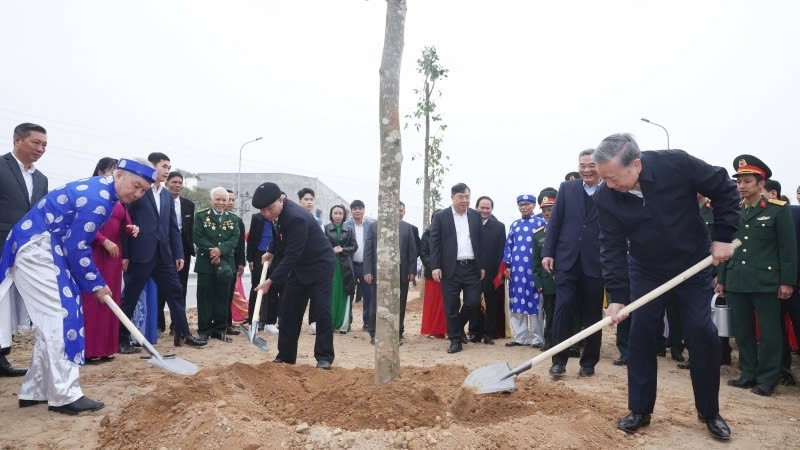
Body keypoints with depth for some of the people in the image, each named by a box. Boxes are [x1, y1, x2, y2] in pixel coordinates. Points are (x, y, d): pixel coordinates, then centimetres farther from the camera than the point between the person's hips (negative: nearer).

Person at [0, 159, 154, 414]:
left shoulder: (100, 190, 10)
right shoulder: (97, 198, -21)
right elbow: (77, 247, -19)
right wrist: (96, 285, -8)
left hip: (43, 248, 11)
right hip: (36, 249, -11)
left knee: (52, 319, 12)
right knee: (62, 317, -10)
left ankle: (35, 391, 19)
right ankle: (65, 396, -5)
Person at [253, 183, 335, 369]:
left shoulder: (296, 217, -32)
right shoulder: (280, 211, -5)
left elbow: (292, 255, -31)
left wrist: (270, 281, -30)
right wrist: (270, 251, 11)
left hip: (320, 265, -8)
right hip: (299, 266, 9)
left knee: (322, 310, -8)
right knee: (288, 310, 6)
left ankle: (324, 357, 2)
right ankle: (285, 355, 14)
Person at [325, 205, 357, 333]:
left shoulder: (349, 230, 11)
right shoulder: (325, 228, 5)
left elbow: (354, 246, 7)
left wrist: (343, 250, -9)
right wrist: (332, 250, -15)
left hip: (345, 266, 2)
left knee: (344, 295, 0)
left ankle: (343, 324, 3)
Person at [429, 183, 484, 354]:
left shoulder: (475, 216, 9)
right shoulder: (441, 216, 1)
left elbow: (480, 241, 11)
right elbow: (435, 243, -2)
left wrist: (482, 266, 7)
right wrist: (435, 266, -10)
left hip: (472, 267, 3)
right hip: (450, 268, -2)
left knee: (473, 302, 0)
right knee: (451, 307, 2)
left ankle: (459, 326, 28)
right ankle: (455, 340, 14)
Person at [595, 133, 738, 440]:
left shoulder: (676, 164, -25)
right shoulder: (605, 198, -20)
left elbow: (724, 189, -11)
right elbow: (612, 249, -18)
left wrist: (723, 237, -13)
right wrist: (617, 297, -24)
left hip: (694, 266, -1)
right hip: (646, 272, 1)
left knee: (702, 335, -1)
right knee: (641, 336, -1)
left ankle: (709, 412, 17)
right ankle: (640, 410, 13)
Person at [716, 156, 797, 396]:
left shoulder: (779, 209, -1)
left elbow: (788, 248, -4)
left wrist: (787, 281, -9)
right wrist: (721, 279, 12)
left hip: (766, 283, -4)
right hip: (737, 282, 4)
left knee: (768, 332, 4)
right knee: (742, 331, 10)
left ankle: (767, 379, 14)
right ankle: (748, 374, 23)